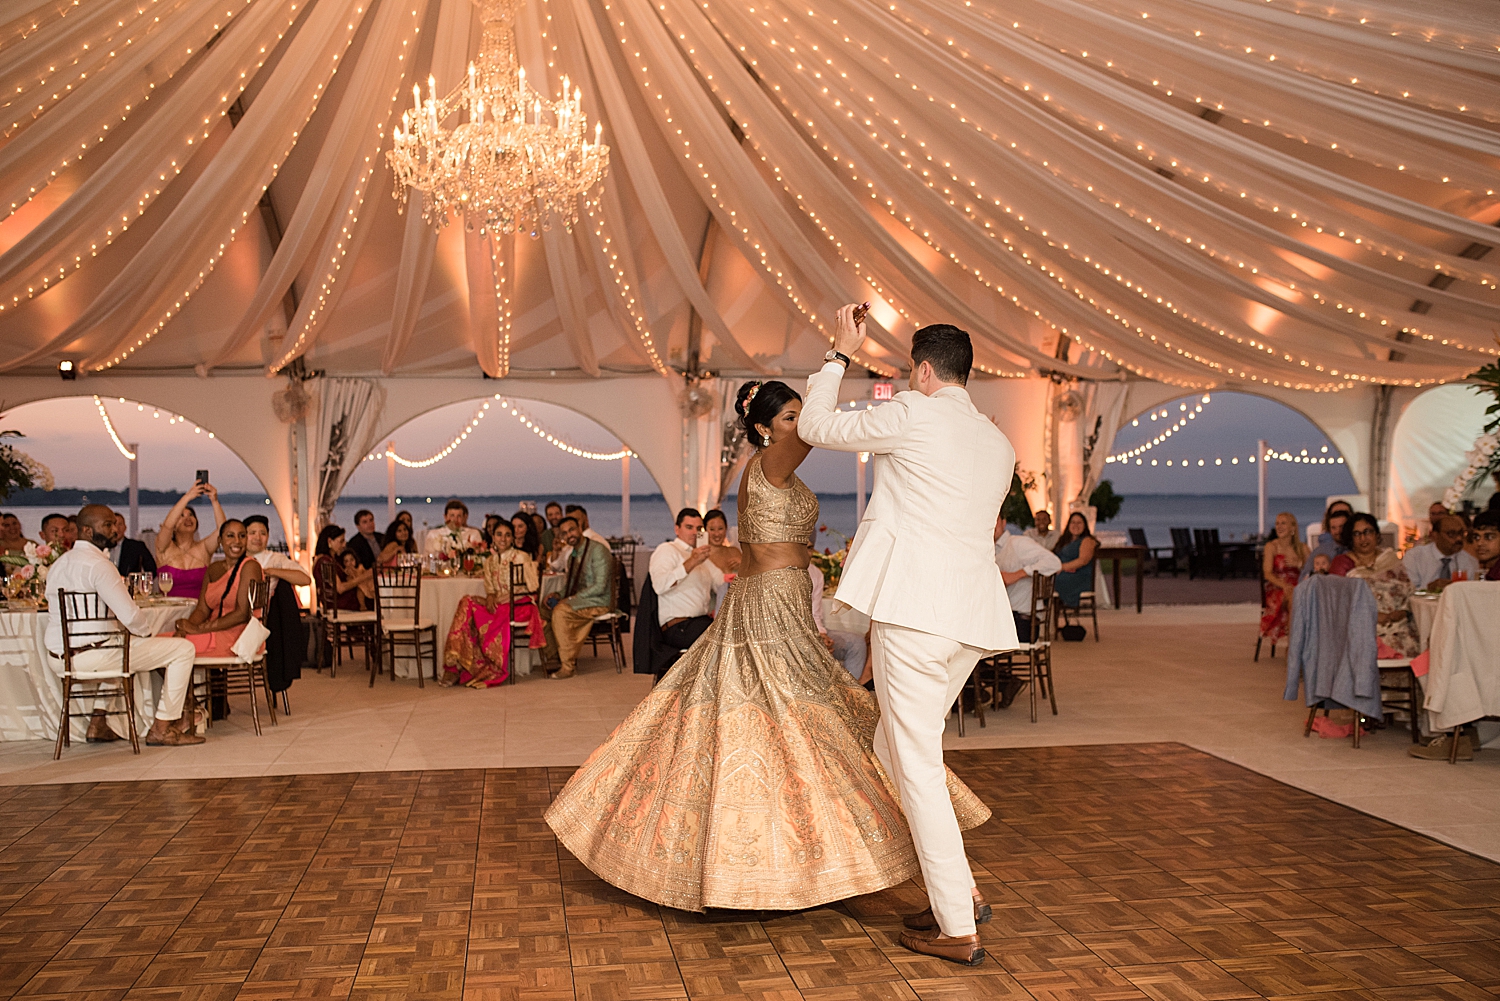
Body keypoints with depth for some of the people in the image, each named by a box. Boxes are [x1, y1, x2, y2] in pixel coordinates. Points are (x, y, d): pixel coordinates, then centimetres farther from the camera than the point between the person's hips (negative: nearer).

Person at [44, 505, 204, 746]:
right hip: (91, 657, -10)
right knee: (183, 649, -4)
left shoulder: (59, 563, 13)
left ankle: (99, 723, 34)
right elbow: (131, 616, -23)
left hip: (60, 657, 10)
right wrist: (145, 630, -1)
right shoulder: (97, 564, -17)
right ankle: (162, 728, 0)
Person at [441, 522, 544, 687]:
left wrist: (498, 598, -16)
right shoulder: (489, 562, 15)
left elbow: (527, 588, -8)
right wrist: (490, 598, -13)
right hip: (498, 605, 5)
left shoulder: (521, 558, -2)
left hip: (519, 605, -5)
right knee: (467, 603, -20)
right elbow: (490, 588, 11)